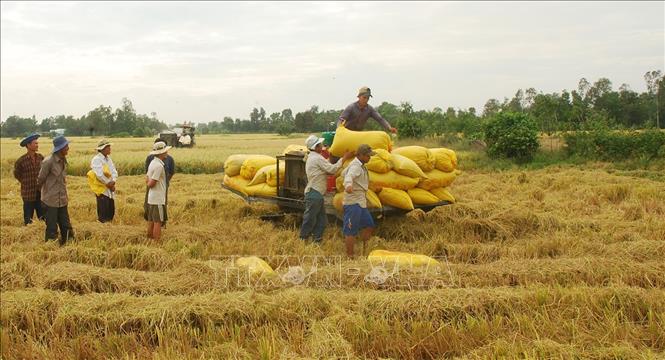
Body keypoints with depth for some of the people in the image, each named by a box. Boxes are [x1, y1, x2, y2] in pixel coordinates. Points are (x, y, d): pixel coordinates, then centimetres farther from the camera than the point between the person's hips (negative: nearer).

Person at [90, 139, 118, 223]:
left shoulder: (108, 159, 13)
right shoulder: (96, 159, -12)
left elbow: (114, 172, 5)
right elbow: (100, 175, -23)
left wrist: (113, 182, -13)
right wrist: (109, 184, -14)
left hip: (110, 190, 8)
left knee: (111, 212, 11)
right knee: (103, 215, -4)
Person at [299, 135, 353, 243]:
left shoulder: (312, 157, 18)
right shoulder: (317, 158, -15)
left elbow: (327, 171, 18)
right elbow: (332, 169, -17)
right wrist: (344, 158, -10)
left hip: (316, 193, 10)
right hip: (314, 194, -10)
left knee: (321, 219, 14)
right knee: (310, 219, -3)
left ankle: (317, 240, 18)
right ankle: (302, 240, 4)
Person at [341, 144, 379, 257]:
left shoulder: (359, 165, 16)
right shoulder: (355, 166, -15)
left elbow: (344, 173, 31)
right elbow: (349, 176, -37)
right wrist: (348, 185, -59)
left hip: (360, 202, 11)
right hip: (353, 202, -11)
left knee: (369, 225, 14)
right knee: (351, 231, -6)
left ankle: (363, 252, 24)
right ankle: (350, 256, -3)